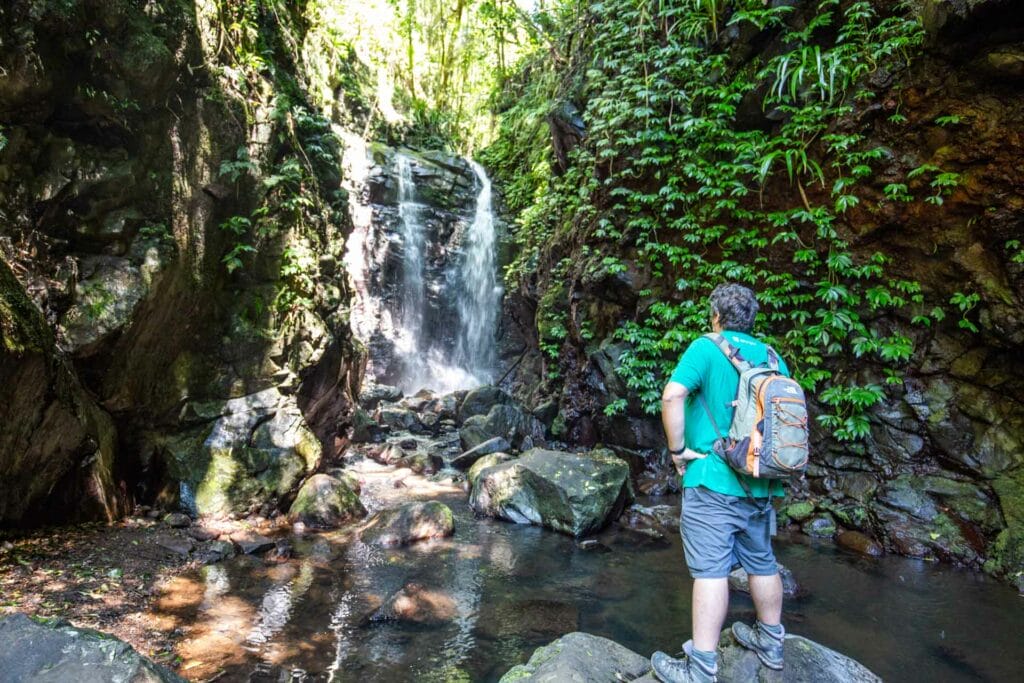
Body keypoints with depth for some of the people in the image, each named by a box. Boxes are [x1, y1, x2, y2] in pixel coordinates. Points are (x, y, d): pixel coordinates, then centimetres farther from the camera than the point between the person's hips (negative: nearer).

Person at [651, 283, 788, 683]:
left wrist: (677, 448, -11)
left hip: (713, 479, -7)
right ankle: (770, 641, 37)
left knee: (711, 571, -6)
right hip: (761, 482, 7)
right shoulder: (772, 357, 11)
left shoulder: (706, 347, -7)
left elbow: (672, 396, -21)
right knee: (762, 563, 20)